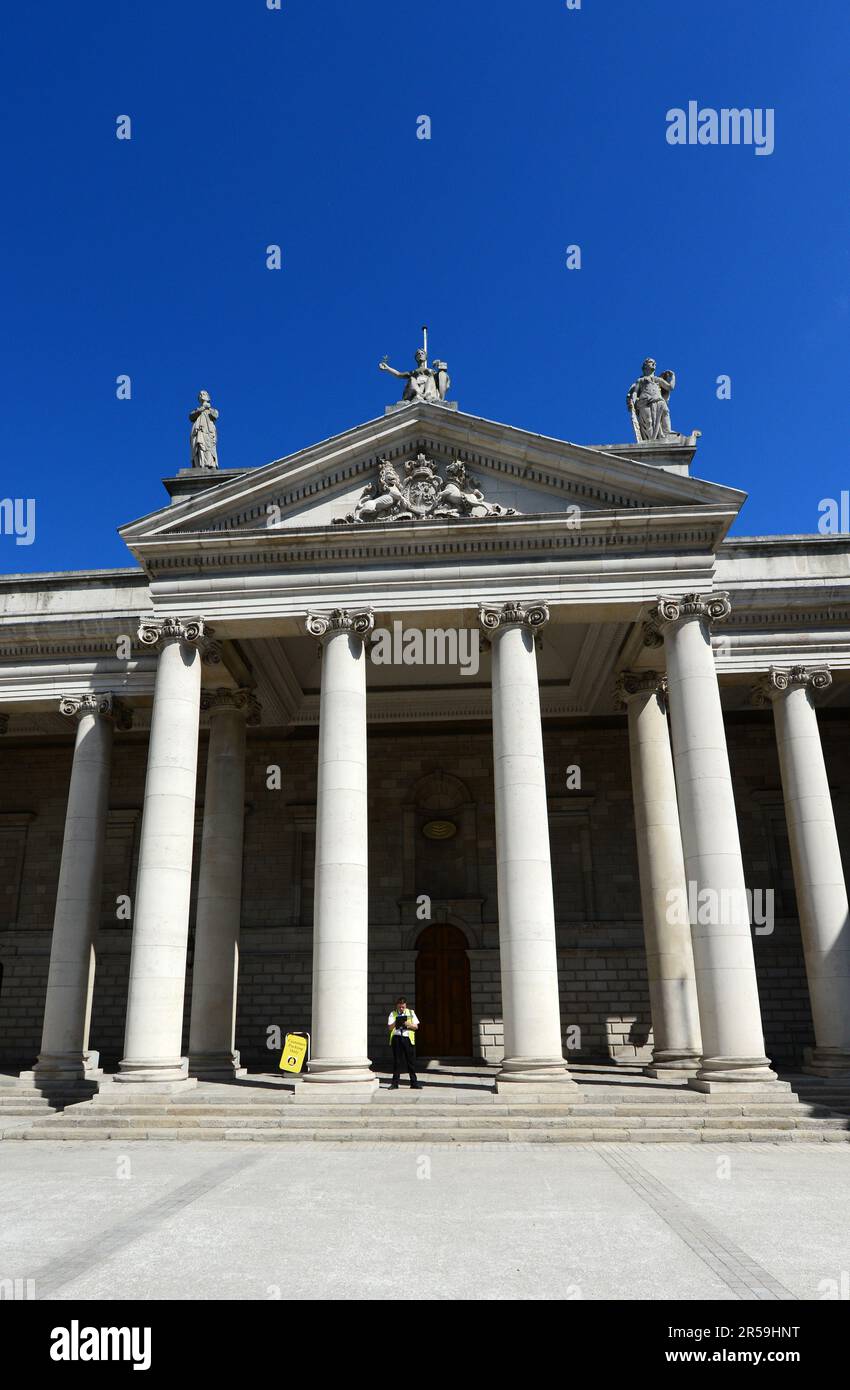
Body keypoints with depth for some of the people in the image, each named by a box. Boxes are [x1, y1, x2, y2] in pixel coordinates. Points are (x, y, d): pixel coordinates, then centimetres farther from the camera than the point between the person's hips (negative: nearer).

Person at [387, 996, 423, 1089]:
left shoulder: (411, 1013, 12)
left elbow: (416, 1026, 8)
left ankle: (414, 1083, 7)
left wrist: (408, 1024, -10)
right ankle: (395, 1083, 9)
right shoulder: (393, 1014, 9)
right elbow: (389, 1027, 2)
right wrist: (395, 1023, -16)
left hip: (407, 1038, 1)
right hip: (396, 1037, -1)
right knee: (396, 1061, 1)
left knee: (411, 1061, 1)